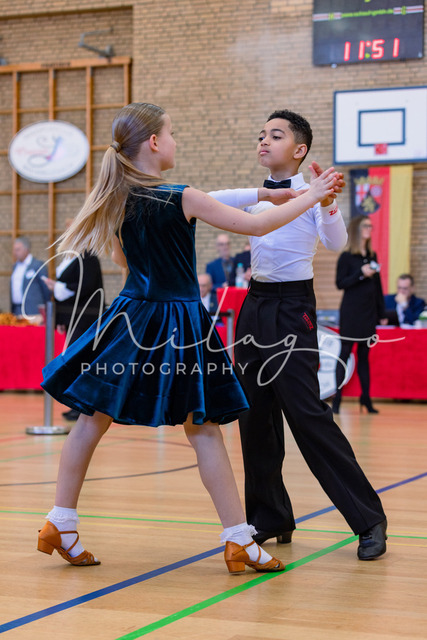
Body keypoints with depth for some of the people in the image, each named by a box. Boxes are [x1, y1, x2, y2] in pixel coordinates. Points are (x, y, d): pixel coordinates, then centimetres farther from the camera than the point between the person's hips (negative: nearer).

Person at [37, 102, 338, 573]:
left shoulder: (118, 200, 2)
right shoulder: (181, 199, -15)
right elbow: (257, 225, -12)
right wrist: (311, 195, -1)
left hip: (132, 318, 5)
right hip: (180, 326, -5)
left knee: (92, 419, 10)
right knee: (204, 430, 1)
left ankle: (60, 525, 14)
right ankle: (239, 541, 6)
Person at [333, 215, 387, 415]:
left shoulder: (372, 256, 12)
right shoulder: (346, 257, -4)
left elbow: (377, 286, 16)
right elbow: (340, 283, -9)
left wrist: (382, 313, 15)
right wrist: (361, 273, -19)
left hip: (368, 312, 5)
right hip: (351, 311, -5)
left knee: (364, 354, 8)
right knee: (345, 353, -4)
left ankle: (366, 398, 11)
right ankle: (337, 397, -2)